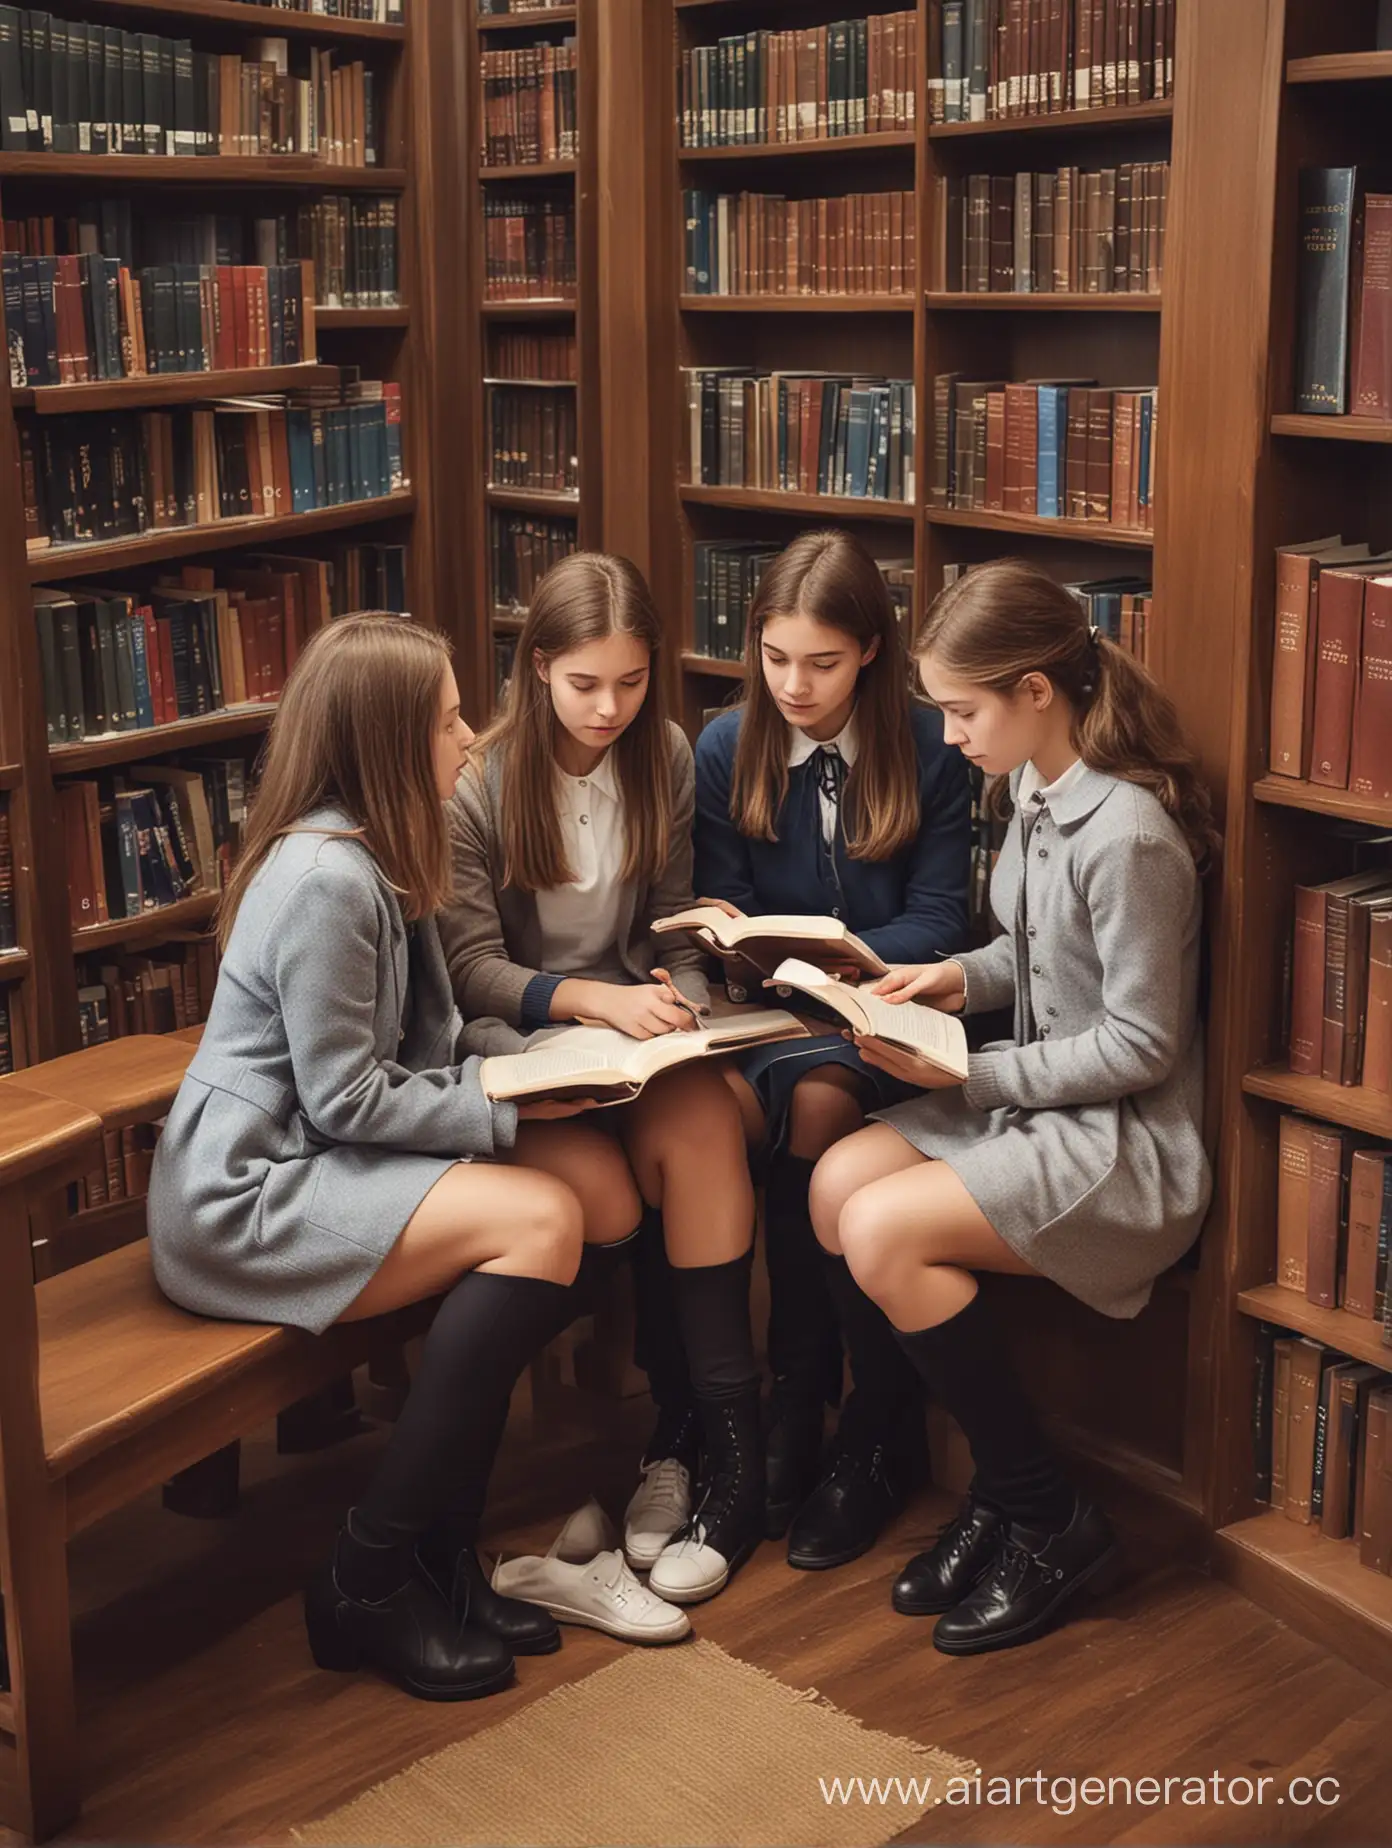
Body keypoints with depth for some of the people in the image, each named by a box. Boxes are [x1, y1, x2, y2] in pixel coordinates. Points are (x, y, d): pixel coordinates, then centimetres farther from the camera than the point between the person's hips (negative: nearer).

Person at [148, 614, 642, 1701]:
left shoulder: (381, 856, 10)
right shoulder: (324, 878, -21)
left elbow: (421, 1049, 14)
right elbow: (349, 1100, -20)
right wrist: (511, 1111, -13)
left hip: (325, 1160, 9)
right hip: (244, 1199, -9)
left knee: (605, 1191, -7)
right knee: (541, 1220, -23)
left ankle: (439, 1539, -1)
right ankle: (369, 1586, -14)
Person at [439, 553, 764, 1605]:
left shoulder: (664, 760, 7)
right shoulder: (478, 781, -8)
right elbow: (471, 967, -8)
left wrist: (679, 999, -8)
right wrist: (592, 998, -23)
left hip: (633, 1024, 4)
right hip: (514, 1036, -4)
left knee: (705, 1120, -30)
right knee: (690, 1130, -30)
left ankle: (691, 1440, -20)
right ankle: (717, 1443, -18)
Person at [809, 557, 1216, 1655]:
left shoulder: (1128, 834, -23)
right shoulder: (1036, 789, 5)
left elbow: (1142, 1045, -20)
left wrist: (970, 1077, -19)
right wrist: (964, 977, 0)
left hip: (1126, 1141, -9)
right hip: (1037, 1101, 9)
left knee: (883, 1232, -21)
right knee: (838, 1182, -9)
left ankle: (1051, 1524, -3)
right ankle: (997, 1491, 3)